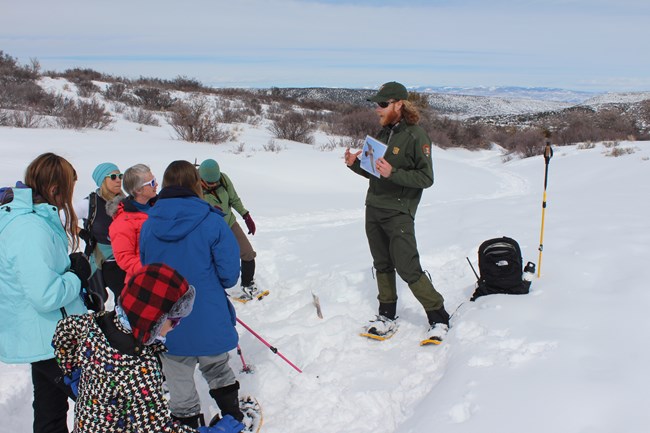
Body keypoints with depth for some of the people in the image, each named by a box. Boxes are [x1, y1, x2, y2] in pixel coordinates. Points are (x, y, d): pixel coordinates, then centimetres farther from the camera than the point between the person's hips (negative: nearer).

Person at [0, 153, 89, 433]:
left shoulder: (25, 218, 6)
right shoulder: (31, 229, -26)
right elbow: (46, 296, -32)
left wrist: (70, 266, 4)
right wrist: (77, 275, -15)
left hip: (45, 339, 10)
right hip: (50, 342, -10)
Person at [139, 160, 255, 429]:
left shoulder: (148, 226, -4)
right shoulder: (211, 222, -14)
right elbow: (229, 274, -13)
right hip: (208, 323, -1)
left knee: (179, 385, 15)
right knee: (218, 371, 24)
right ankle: (234, 420, 40)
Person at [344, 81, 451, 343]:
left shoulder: (416, 136, -11)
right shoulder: (383, 134, 12)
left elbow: (426, 178, -14)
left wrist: (393, 173, -26)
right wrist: (355, 164, 2)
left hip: (398, 213, -7)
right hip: (373, 210, 7)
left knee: (407, 268, -8)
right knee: (382, 266, 13)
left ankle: (438, 318, 6)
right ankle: (387, 317, 24)